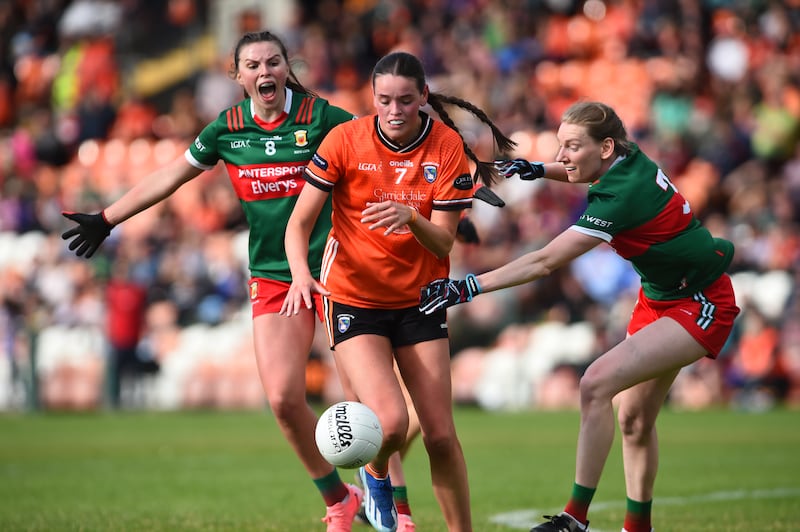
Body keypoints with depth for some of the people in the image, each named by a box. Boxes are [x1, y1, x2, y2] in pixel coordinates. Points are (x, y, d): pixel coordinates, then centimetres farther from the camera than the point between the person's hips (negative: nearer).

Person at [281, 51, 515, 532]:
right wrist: (300, 273, -28)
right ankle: (376, 474, 15)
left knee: (441, 434, -3)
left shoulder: (448, 146, -8)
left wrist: (411, 217, -31)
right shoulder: (345, 140, -11)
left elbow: (443, 243, -10)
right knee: (390, 423, -20)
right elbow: (300, 222, -9)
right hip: (354, 298, -2)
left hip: (419, 300, 2)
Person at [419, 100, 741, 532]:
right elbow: (590, 172, 25)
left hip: (701, 308, -10)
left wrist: (468, 287, -33)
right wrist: (537, 169, 6)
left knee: (597, 384, -24)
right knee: (634, 420, 11)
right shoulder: (628, 161, -4)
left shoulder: (621, 196, -30)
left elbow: (544, 262, -32)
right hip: (658, 297, 10)